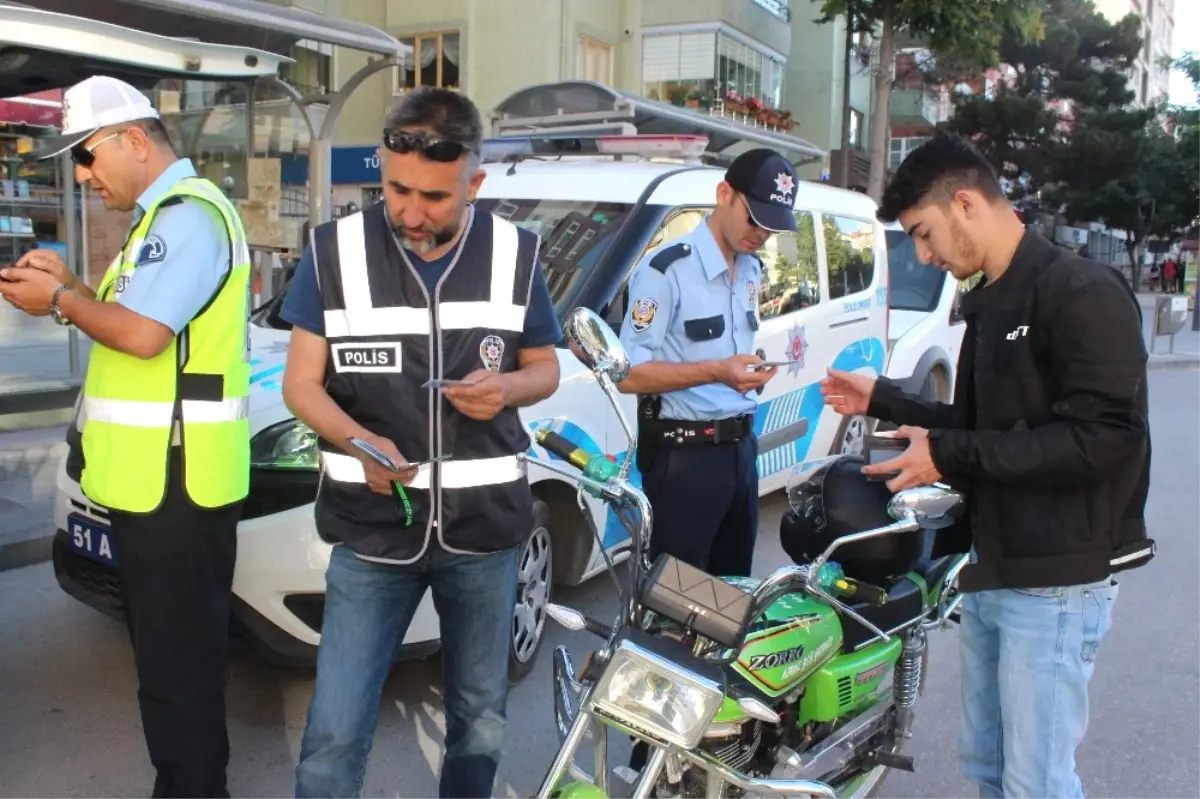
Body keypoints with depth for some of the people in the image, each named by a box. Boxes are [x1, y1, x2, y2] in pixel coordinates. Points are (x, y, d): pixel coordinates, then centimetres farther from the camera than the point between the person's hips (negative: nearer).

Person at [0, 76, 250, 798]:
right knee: (176, 653, 19)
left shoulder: (189, 214, -15)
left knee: (176, 664, 0)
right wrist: (71, 285, 9)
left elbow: (143, 334, -23)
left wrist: (58, 301, -7)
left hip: (173, 484, -11)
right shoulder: (167, 215, 19)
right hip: (155, 478, 11)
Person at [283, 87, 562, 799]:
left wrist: (508, 386, -14)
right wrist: (359, 441, -21)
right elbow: (302, 381, -1)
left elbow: (545, 368, 10)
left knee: (480, 721, 16)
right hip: (373, 529, -1)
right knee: (336, 734, -1)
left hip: (485, 529, 2)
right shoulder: (335, 252, -5)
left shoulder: (515, 253, -1)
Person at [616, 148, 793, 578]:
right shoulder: (665, 268, -16)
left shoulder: (752, 270, 13)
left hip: (741, 447, 8)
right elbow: (629, 375, -19)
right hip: (683, 454, -8)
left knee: (734, 583, 18)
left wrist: (750, 369, 1)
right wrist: (717, 372, -28)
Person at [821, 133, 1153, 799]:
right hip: (990, 573, 9)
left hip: (1055, 581, -9)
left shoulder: (1083, 293, -14)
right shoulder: (988, 305, 15)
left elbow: (1105, 438, -23)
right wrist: (883, 401, 14)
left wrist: (950, 456, -22)